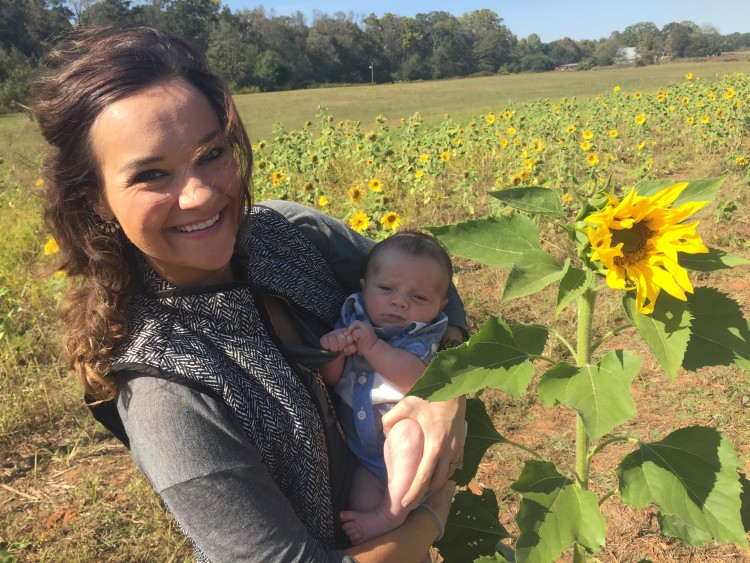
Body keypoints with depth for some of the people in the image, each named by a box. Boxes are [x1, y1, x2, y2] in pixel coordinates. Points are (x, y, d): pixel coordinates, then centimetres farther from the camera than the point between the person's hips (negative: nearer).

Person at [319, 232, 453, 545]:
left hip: (412, 449, -3)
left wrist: (371, 345, -33)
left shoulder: (424, 337, -6)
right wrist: (334, 351, -21)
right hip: (364, 452, 3)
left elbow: (413, 379, -26)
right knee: (361, 506, -18)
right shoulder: (352, 321, 4)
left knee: (407, 426, -35)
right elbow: (331, 379, 0)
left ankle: (394, 509, -20)